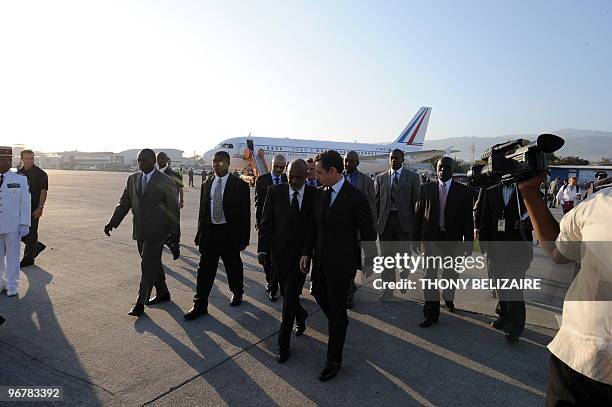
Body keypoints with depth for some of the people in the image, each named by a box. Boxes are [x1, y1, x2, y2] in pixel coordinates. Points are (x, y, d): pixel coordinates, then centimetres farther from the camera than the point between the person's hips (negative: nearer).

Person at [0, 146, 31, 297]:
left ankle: (12, 286, 15)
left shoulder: (20, 180, -2)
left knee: (12, 256, 5)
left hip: (13, 226, -2)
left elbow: (26, 203, -2)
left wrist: (25, 224, -7)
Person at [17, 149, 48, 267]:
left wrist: (40, 207, -18)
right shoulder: (19, 173, 11)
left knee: (31, 233, 0)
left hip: (33, 209, -7)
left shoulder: (40, 174, -8)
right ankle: (37, 246, 29)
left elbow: (43, 191, -11)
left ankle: (28, 258, 11)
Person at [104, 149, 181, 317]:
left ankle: (140, 303, 4)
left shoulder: (165, 182, -8)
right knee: (153, 264, 16)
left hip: (156, 232, -6)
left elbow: (173, 209, -7)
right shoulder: (132, 179, 8)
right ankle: (162, 293, 32)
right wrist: (112, 222, -1)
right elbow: (124, 203, 10)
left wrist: (174, 233, -6)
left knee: (148, 266, -5)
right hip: (139, 232, 6)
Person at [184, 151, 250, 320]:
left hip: (230, 233, -3)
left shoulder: (240, 185, -7)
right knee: (205, 269, 4)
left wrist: (244, 238, -9)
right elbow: (202, 211, 12)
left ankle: (237, 293, 38)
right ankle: (200, 305, 12)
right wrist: (200, 234, 9)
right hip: (209, 231, 4)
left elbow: (245, 213, -7)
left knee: (233, 267, 14)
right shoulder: (207, 184, 8)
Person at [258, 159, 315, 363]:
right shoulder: (275, 192, -2)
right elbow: (266, 223, -1)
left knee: (290, 298, -3)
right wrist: (263, 249, -8)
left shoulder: (315, 195, -4)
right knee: (287, 295, 17)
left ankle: (283, 345, 12)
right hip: (279, 252, 2)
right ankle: (301, 316, 48)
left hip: (301, 254, -2)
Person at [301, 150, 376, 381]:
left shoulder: (356, 197, -17)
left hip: (342, 262, -7)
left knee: (337, 308, 4)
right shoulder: (320, 195, 3)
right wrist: (306, 253, 6)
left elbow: (368, 233, -11)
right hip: (320, 259, 7)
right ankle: (339, 323, 53)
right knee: (319, 293, 23)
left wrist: (369, 263, -6)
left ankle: (334, 360, 20)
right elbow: (313, 226, 9)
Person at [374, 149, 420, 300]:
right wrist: (375, 223, 0)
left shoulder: (412, 177, 3)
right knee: (387, 256, 7)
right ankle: (388, 290, 17)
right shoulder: (380, 178, 9)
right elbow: (376, 202, 7)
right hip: (385, 220, 2)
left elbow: (416, 201, 1)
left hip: (404, 221, -2)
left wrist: (416, 223, -5)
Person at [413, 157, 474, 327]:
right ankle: (431, 313, 4)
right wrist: (416, 239, 1)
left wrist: (468, 243, -3)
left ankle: (448, 299, 45)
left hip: (452, 239, 1)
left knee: (450, 274, 17)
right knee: (430, 275, -4)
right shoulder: (426, 188, 2)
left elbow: (468, 219, -1)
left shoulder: (464, 191, -1)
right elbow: (418, 214, 3)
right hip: (430, 237, 0)